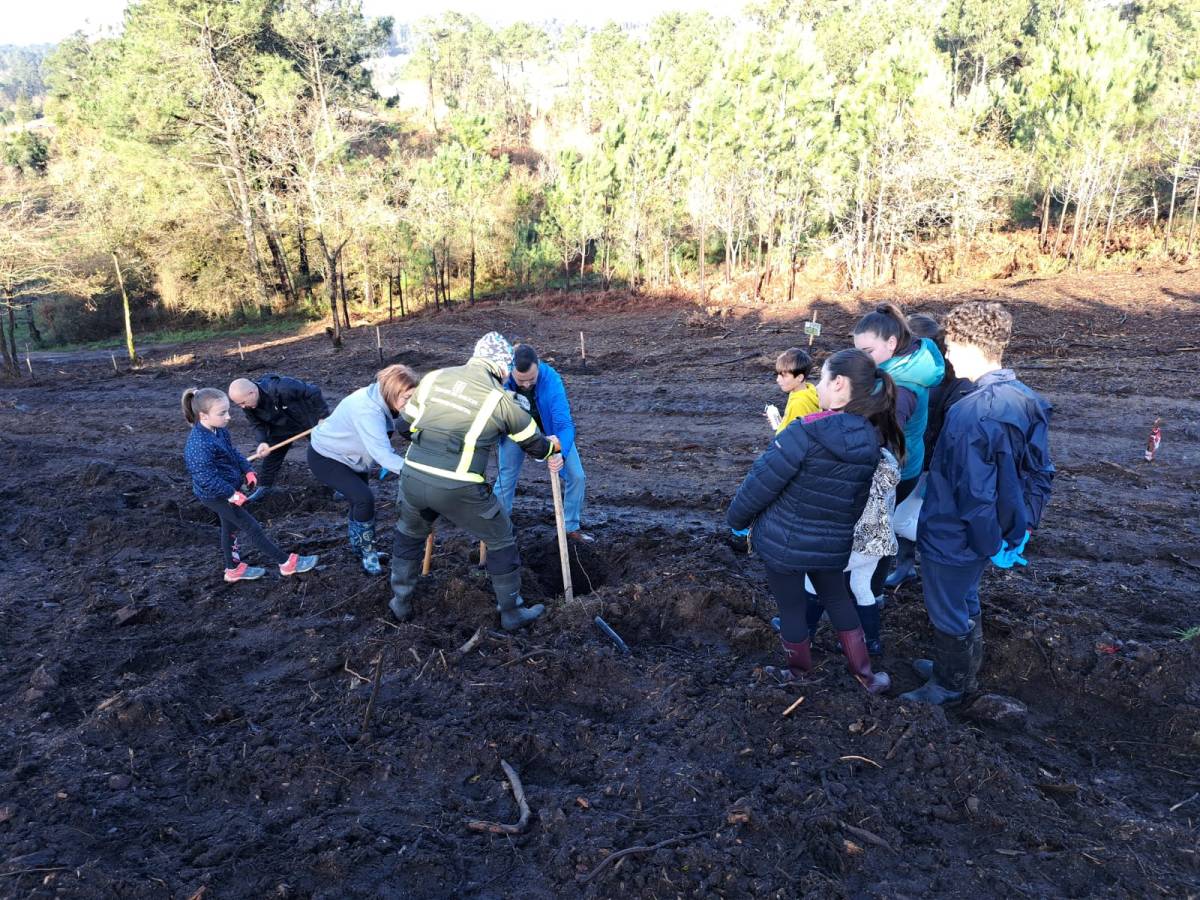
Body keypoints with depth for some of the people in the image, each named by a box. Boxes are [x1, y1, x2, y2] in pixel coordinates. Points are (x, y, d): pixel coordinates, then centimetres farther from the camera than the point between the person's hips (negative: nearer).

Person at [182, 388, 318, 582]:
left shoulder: (219, 430, -3)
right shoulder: (200, 445, -32)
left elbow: (232, 453, 13)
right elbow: (206, 478, -30)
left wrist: (247, 470, 4)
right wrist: (231, 494, -25)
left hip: (227, 488, 9)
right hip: (216, 495, -9)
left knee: (230, 527, 22)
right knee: (252, 528, 0)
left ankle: (233, 569, 39)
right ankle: (286, 562, 9)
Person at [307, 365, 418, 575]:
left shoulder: (381, 400, -12)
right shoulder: (367, 410, -39)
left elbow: (380, 446, -3)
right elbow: (383, 454, -46)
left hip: (348, 455, 9)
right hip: (325, 458, -9)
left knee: (360, 499, 15)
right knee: (363, 498, -18)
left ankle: (360, 548, 35)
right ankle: (367, 553, 0)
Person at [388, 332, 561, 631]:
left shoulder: (434, 377, 9)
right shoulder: (502, 399, 1)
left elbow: (407, 420, 19)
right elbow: (535, 444, 13)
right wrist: (551, 446, 36)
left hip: (412, 477, 4)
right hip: (457, 490, -4)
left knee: (409, 534, 33)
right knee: (501, 539, 19)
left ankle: (400, 603, 42)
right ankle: (512, 613, 29)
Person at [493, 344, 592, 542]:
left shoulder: (551, 380, -39)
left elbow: (564, 424, -43)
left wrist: (561, 453, -62)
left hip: (551, 430, -1)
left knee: (576, 476, -4)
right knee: (505, 479, 3)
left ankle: (571, 527, 19)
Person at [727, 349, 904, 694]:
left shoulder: (805, 433, -25)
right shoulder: (871, 442, -6)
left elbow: (762, 483, -18)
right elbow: (857, 503, 8)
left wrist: (736, 518, -1)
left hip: (782, 542, -5)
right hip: (833, 545, 5)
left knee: (791, 607, 16)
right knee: (837, 598, 27)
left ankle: (800, 676, 36)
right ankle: (864, 672, 35)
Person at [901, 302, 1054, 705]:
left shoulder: (971, 413, -32)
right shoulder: (1026, 400, -4)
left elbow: (974, 491, -29)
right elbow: (1040, 472, 4)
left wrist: (992, 543, -17)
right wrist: (1025, 525, 11)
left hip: (953, 536, -8)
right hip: (983, 533, 8)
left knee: (947, 611, 14)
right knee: (965, 600, 28)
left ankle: (950, 685, 35)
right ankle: (962, 669, 48)